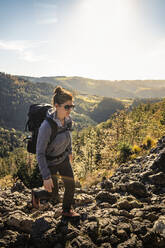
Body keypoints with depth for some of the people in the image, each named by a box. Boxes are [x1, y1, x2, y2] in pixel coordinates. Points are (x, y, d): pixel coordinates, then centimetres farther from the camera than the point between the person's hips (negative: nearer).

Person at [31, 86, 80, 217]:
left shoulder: (68, 119, -15)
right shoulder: (47, 126, -36)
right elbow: (40, 153, -27)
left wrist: (70, 151, 20)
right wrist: (46, 177, -24)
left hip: (63, 157, 6)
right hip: (49, 161, -5)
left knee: (71, 185, 13)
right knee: (54, 195, 10)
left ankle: (67, 210, 42)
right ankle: (36, 195, 44)